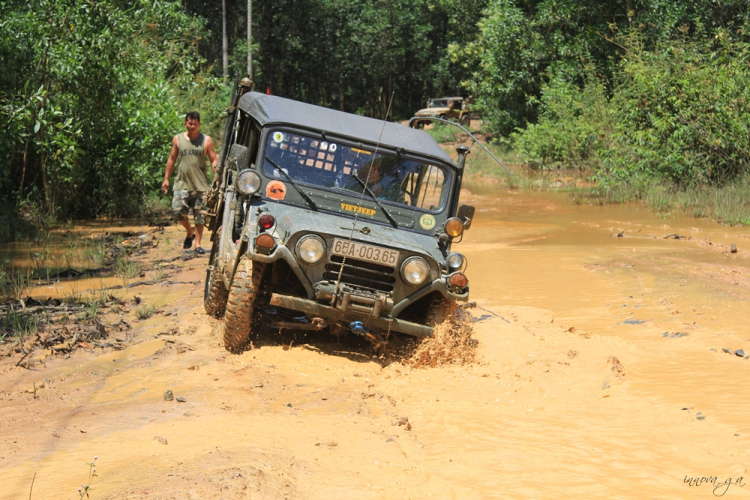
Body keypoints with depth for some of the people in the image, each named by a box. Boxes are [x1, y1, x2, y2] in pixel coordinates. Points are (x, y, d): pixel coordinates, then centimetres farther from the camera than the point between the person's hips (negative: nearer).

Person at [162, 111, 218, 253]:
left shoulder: (206, 140, 4)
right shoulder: (177, 139, 8)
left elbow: (214, 160, 4)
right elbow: (171, 159, 14)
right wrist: (166, 179, 11)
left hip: (200, 185, -1)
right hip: (181, 183, 1)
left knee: (199, 216, 0)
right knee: (178, 211, -11)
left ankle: (198, 244, 9)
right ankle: (190, 232, 16)